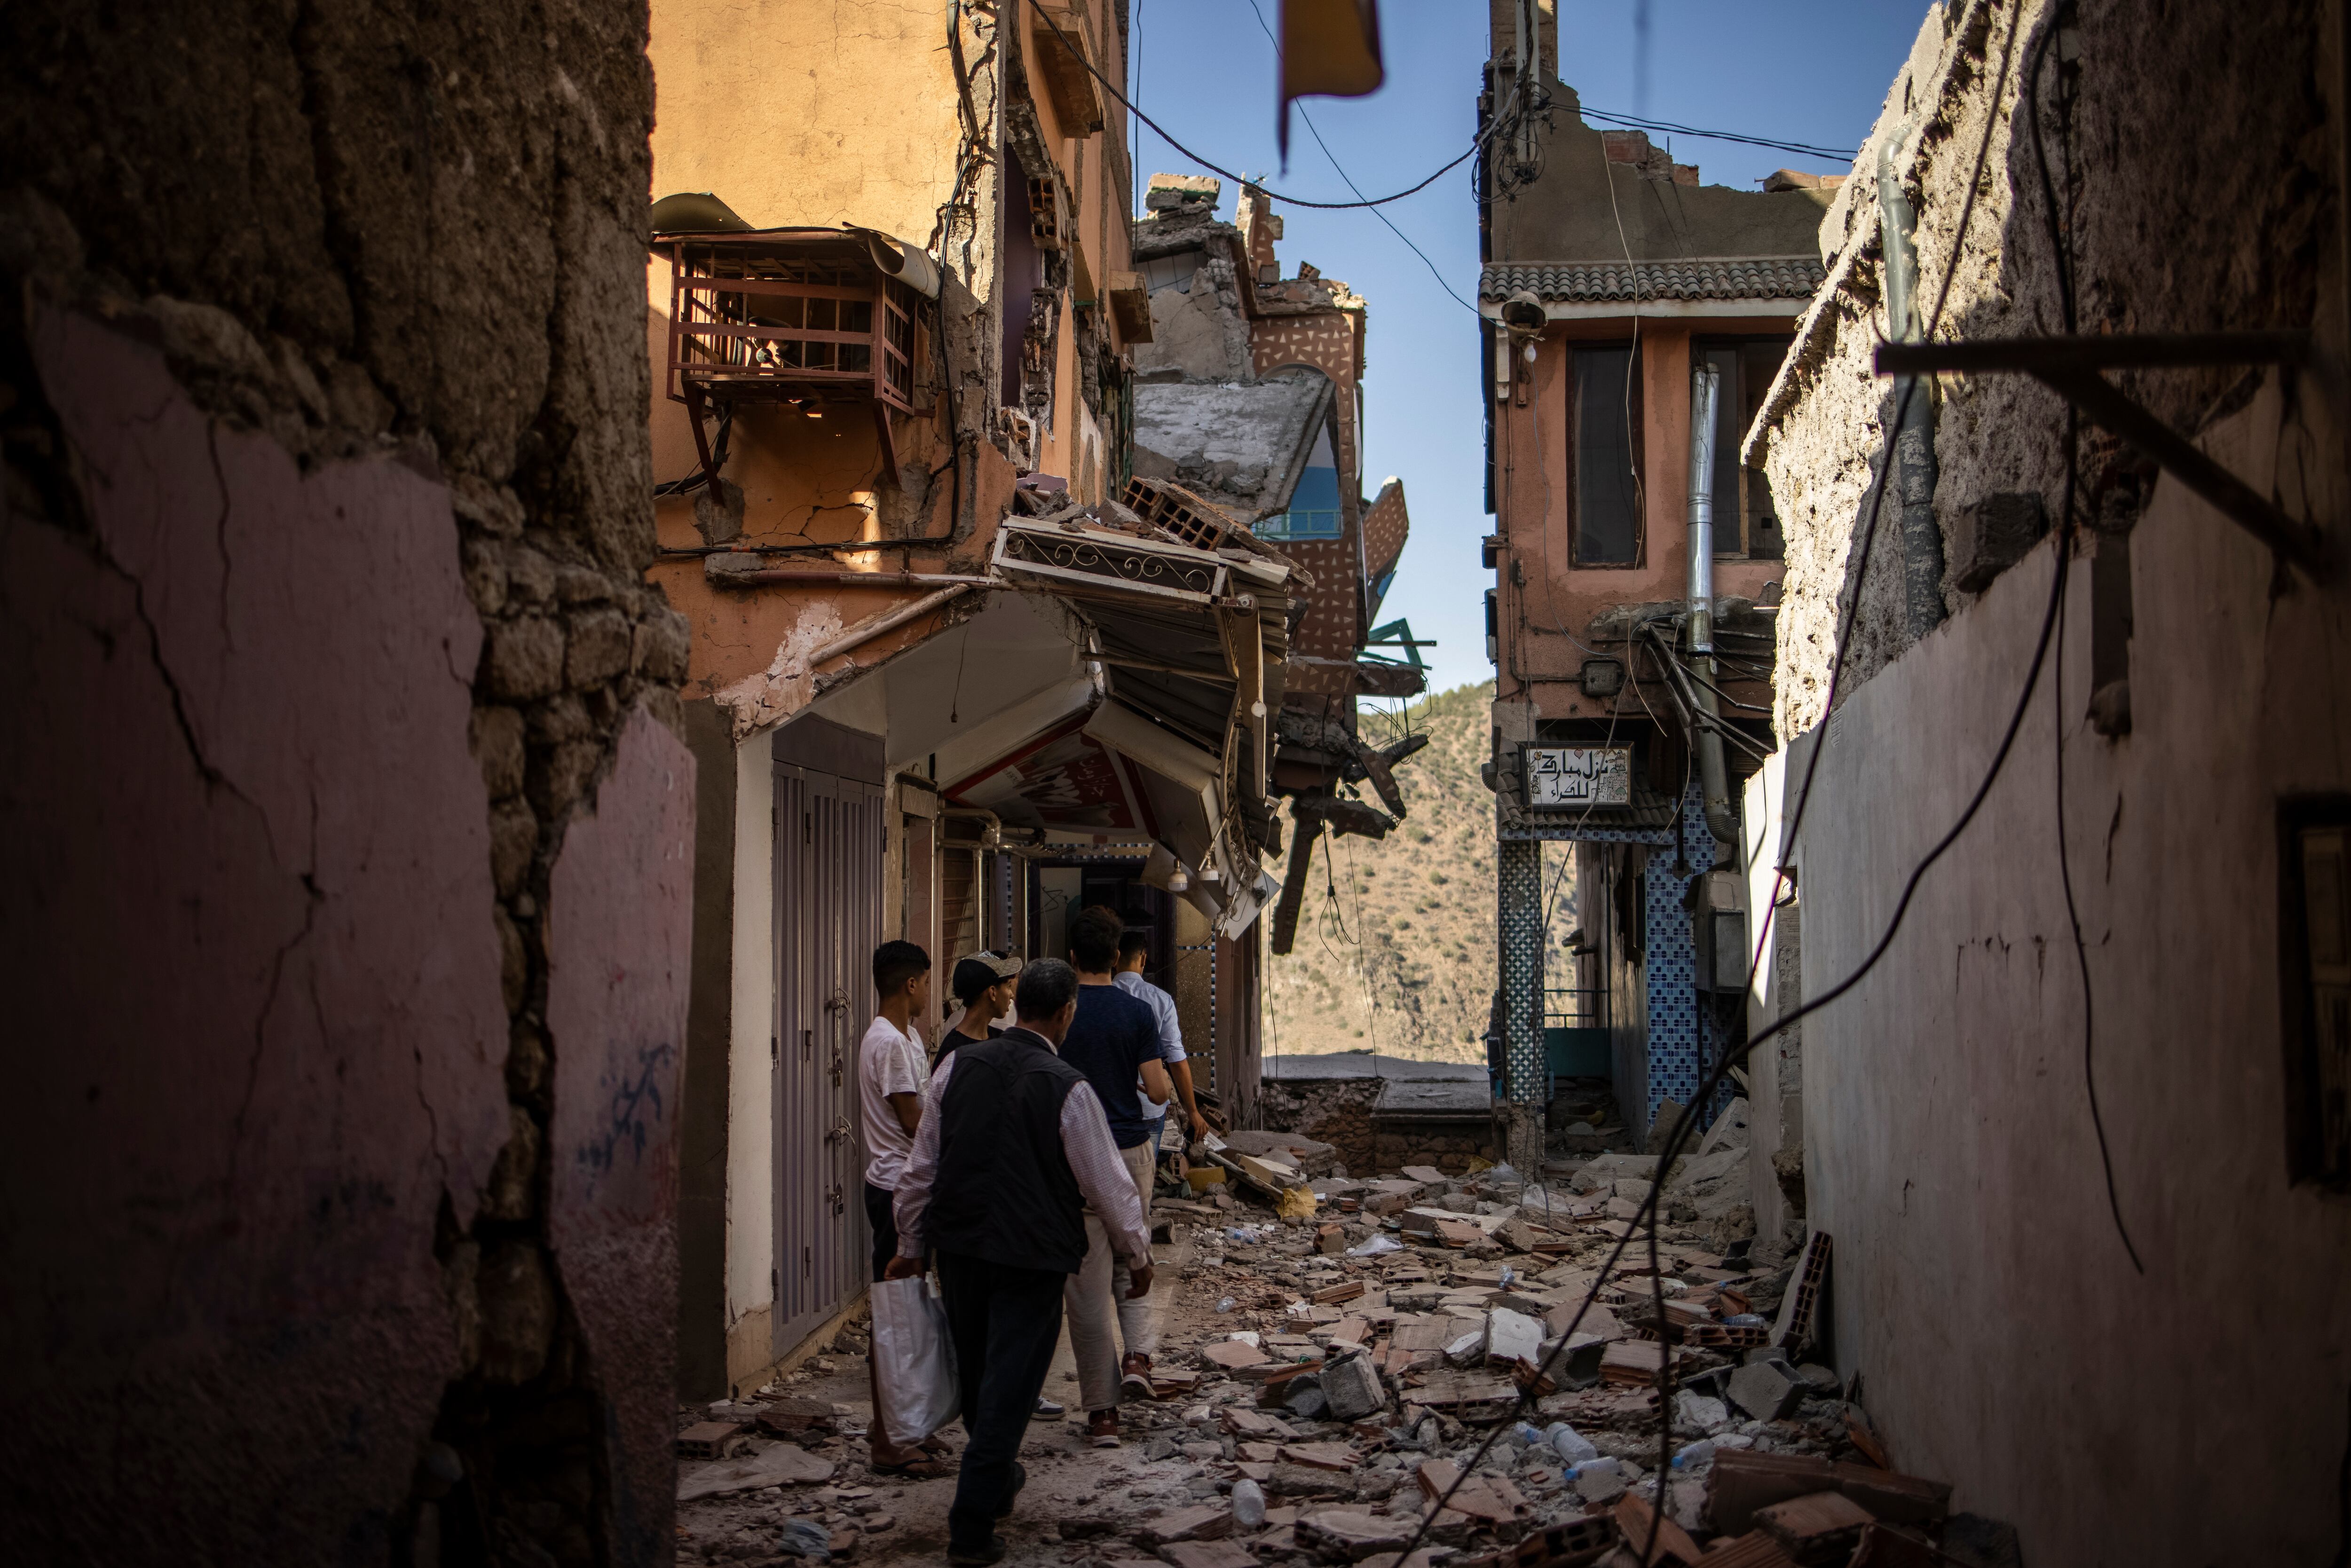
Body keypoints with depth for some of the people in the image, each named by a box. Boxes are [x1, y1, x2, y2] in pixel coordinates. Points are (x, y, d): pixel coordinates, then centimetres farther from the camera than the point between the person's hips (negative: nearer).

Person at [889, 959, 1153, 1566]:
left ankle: (997, 1474, 45)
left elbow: (922, 1166, 5)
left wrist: (911, 1244, 17)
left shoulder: (958, 1066, -2)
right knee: (1009, 1384, 3)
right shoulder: (1067, 1088, -14)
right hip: (1031, 1254, -5)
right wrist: (1138, 1256, 9)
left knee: (977, 1373, 22)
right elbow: (1108, 1184, -6)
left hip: (959, 1243, 5)